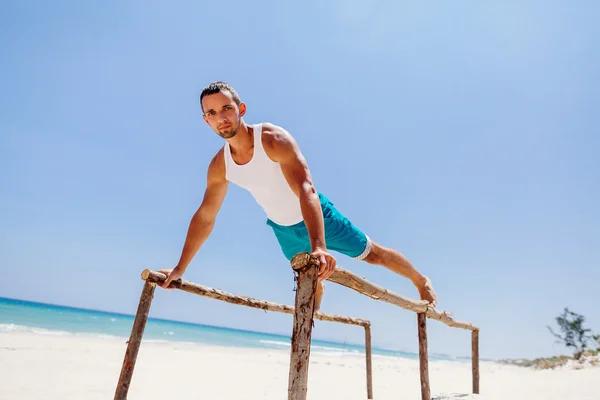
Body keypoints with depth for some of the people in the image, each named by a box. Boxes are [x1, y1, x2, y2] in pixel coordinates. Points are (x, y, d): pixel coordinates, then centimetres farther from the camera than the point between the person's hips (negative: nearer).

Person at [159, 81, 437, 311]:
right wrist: (180, 268, -3)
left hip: (317, 215, -4)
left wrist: (319, 247, -59)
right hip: (283, 229, 5)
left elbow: (306, 190, -45)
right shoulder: (219, 166, -15)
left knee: (372, 253, 8)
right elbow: (204, 218, -3)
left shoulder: (274, 139, -32)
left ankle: (420, 280, 35)